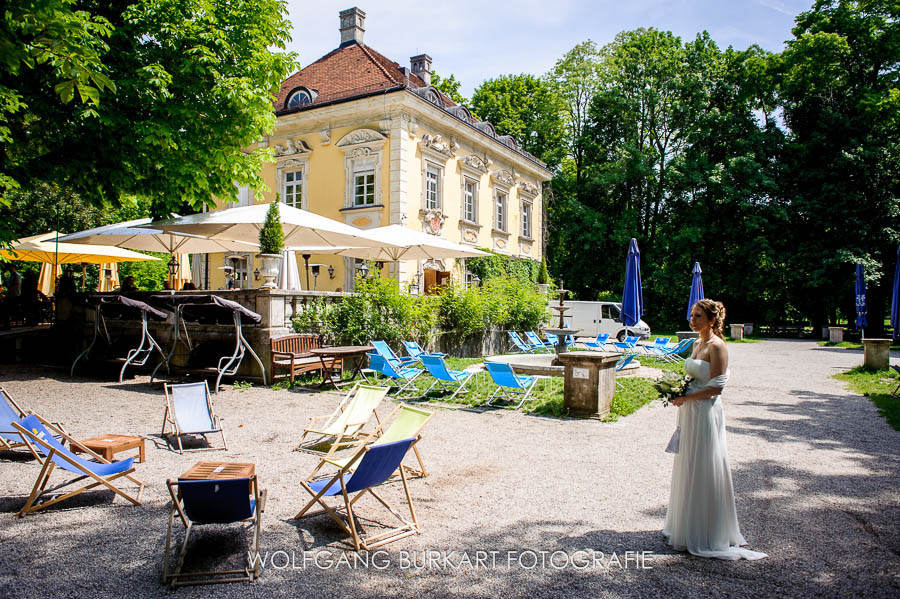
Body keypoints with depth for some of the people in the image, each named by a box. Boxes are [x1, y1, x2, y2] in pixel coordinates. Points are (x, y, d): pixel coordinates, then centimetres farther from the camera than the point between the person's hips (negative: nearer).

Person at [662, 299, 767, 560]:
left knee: (702, 472, 0)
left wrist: (685, 398, -15)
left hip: (706, 413, -9)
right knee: (687, 469, 15)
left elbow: (716, 386, -19)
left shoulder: (717, 346, -14)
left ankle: (704, 535, 13)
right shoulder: (698, 344, 13)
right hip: (689, 413, 9)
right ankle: (684, 526, 27)